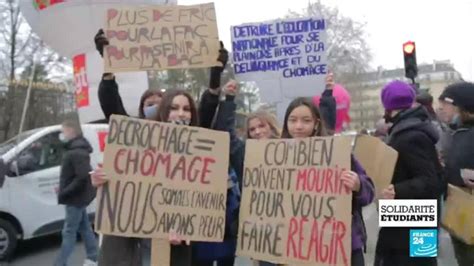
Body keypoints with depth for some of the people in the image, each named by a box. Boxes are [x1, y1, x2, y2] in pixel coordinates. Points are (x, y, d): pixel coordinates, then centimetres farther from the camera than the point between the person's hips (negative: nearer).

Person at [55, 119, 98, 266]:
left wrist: (64, 192, -21)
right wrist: (63, 189, 10)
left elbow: (82, 177, -27)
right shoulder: (75, 149, 12)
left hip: (76, 198, -10)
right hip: (78, 197, 10)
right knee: (85, 228, 16)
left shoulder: (77, 152, -21)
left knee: (69, 232, -3)